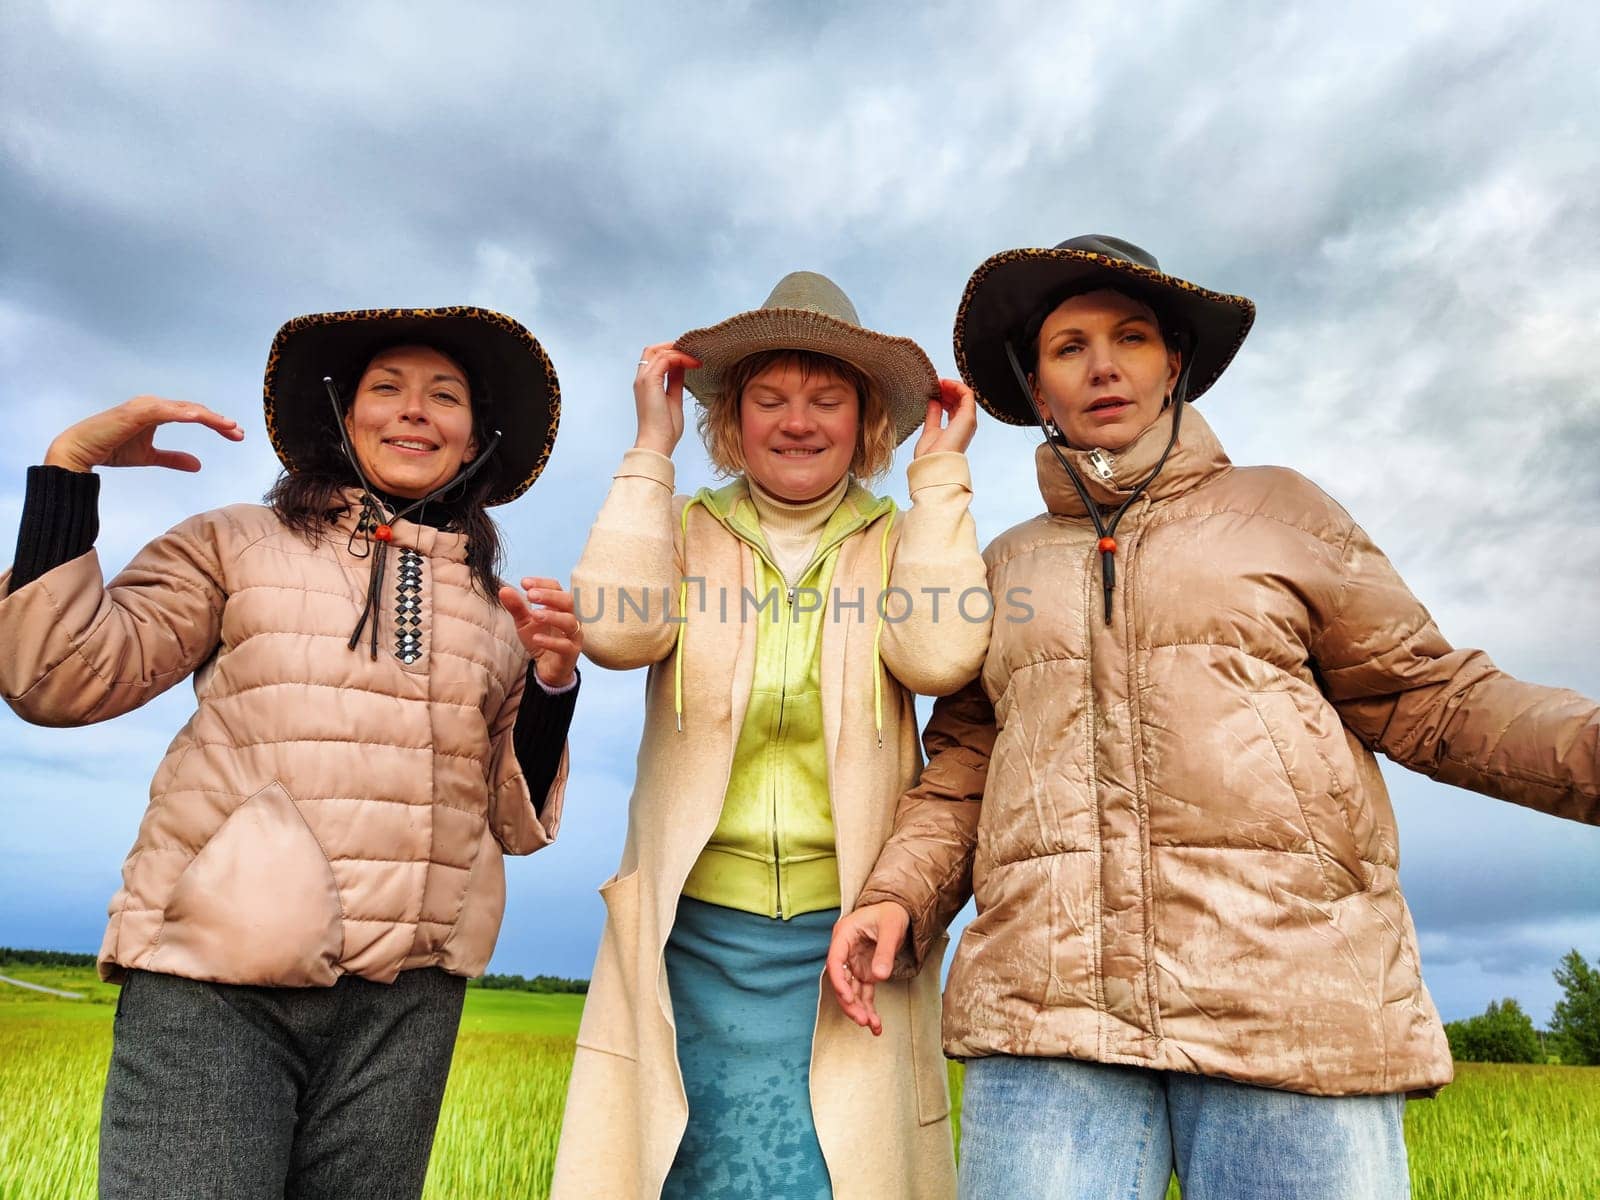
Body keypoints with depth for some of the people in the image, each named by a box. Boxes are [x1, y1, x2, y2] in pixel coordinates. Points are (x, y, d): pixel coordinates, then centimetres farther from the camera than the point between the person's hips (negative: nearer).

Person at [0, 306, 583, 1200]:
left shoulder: (496, 610, 12)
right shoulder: (236, 545, 9)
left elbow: (518, 822, 11)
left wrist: (552, 684, -5)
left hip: (406, 996, 3)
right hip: (218, 975, -2)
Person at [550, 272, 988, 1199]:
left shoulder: (900, 542, 6)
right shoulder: (685, 530, 7)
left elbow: (942, 655, -13)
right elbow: (617, 630, -12)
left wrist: (941, 472, -5)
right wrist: (652, 448, -5)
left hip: (848, 937, 0)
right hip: (697, 934, 0)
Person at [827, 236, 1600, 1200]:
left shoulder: (1276, 509, 12)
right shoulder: (1009, 565, 17)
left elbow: (1424, 694, 8)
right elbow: (965, 761, 16)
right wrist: (898, 897, 1)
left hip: (1291, 997, -1)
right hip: (1046, 1007, 2)